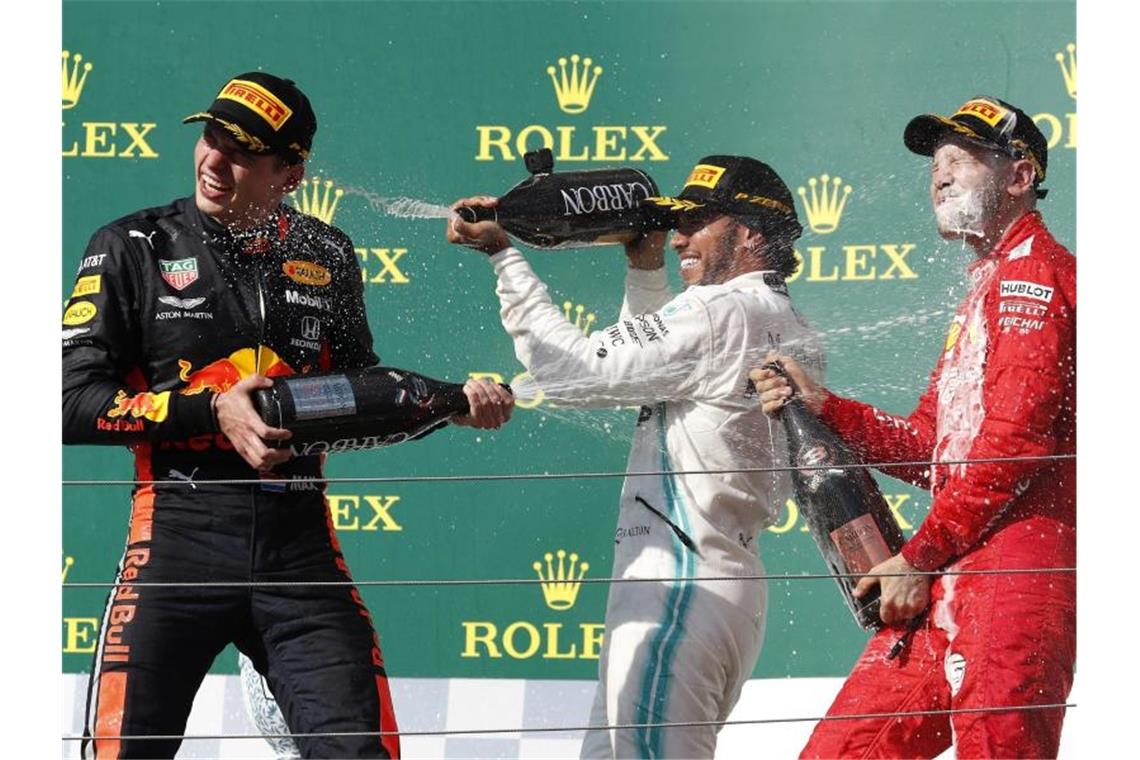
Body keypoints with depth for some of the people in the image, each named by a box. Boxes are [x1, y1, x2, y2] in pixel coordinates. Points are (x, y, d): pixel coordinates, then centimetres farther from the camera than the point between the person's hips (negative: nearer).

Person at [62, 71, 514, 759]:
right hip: (180, 534, -2)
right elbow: (75, 401, -4)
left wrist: (454, 404, 7)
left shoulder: (327, 257, 13)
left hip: (300, 543, 3)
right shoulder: (135, 248, 2)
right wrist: (209, 410, -13)